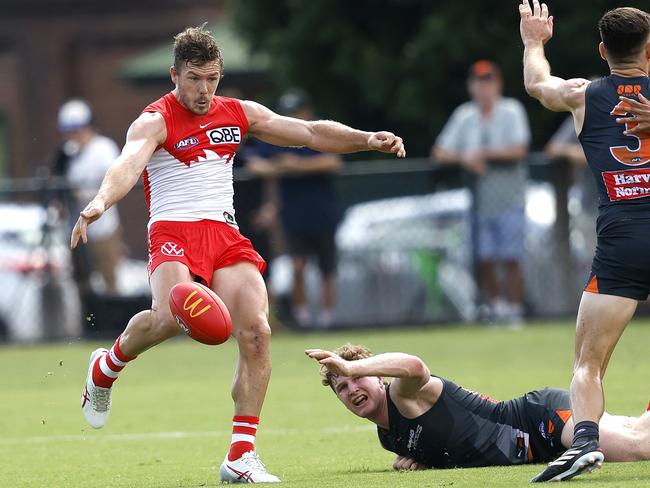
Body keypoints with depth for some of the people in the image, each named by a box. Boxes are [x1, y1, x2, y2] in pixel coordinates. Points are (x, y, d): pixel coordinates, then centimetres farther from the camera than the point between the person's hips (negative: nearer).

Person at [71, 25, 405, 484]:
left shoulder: (238, 114, 16)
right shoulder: (155, 121, -3)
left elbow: (310, 132, 18)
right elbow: (129, 162, -23)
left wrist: (367, 139, 6)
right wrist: (101, 202, -44)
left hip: (226, 236, 5)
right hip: (174, 232, -5)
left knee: (256, 333, -14)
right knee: (169, 316, -32)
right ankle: (106, 368, 2)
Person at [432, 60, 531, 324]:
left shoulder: (511, 111, 0)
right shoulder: (464, 115, 10)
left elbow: (519, 149, -11)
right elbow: (440, 153, 9)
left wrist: (483, 153, -14)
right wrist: (464, 158, -10)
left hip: (508, 200, -3)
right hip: (479, 200, 3)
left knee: (510, 259, -5)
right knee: (484, 260, 1)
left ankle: (514, 310, 1)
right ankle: (496, 306, 15)